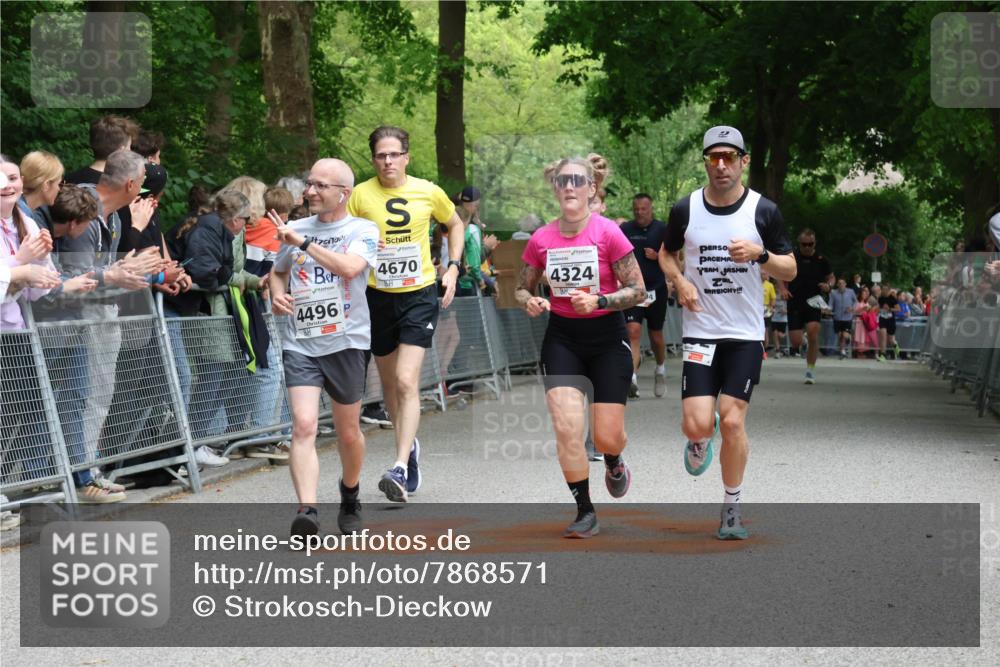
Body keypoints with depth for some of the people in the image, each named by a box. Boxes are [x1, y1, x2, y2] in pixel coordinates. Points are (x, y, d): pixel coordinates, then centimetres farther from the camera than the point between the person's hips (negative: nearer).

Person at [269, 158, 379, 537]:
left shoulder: (363, 230, -1)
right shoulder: (296, 229, 10)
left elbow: (350, 267, -22)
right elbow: (279, 272, 27)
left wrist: (303, 242, -19)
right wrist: (277, 293, 5)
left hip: (346, 341, -2)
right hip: (300, 342, 2)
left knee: (348, 432, 11)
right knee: (304, 424, -17)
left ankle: (350, 498, 38)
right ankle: (307, 511, -26)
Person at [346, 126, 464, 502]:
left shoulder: (428, 192, -3)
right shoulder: (361, 195, -4)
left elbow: (455, 224, 16)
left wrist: (453, 267, 7)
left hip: (419, 295, -2)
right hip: (378, 297, 2)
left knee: (407, 382, -15)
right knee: (390, 383, 13)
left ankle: (400, 469, -20)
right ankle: (409, 446, 38)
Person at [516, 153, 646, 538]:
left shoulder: (608, 233, -13)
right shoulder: (541, 240, -3)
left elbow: (637, 291, -9)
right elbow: (522, 288, 10)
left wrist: (599, 301, -23)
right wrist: (530, 302, -12)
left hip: (608, 337, -2)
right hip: (562, 337, 2)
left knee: (607, 437, -1)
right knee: (567, 427, -12)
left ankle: (614, 462, 39)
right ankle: (585, 513, 2)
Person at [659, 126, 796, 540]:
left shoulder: (764, 211, -3)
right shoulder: (685, 210, 0)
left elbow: (790, 270, 3)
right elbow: (666, 253, 18)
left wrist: (760, 254, -17)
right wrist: (679, 281, -3)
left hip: (745, 335, -1)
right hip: (700, 332, 1)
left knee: (733, 422, -8)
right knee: (697, 425, -10)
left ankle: (732, 509, 11)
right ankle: (701, 440, 30)